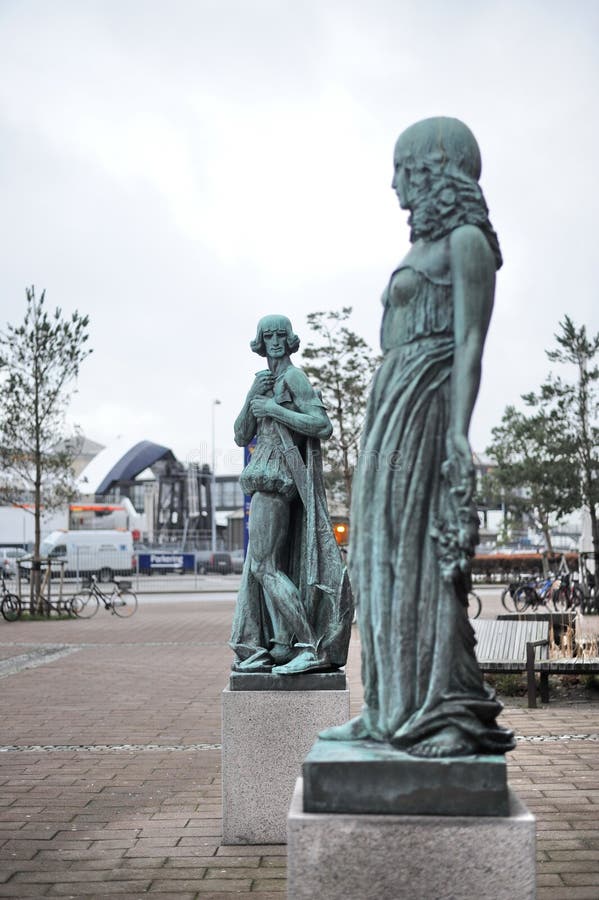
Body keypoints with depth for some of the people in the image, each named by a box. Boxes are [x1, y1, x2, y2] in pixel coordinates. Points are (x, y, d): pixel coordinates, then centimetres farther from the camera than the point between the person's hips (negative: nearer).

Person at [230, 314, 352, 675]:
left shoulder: (293, 377, -8)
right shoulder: (264, 381, 18)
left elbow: (324, 426, -19)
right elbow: (242, 437, 13)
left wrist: (273, 409, -17)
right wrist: (252, 398, -2)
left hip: (278, 477, -9)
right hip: (268, 478, 9)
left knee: (264, 565, -12)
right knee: (271, 565, 8)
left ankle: (311, 647, -14)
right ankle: (280, 645, 10)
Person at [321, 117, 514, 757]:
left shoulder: (465, 240, -4)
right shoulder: (425, 246, 23)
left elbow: (470, 342, -14)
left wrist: (458, 432, -23)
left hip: (425, 406, -9)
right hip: (392, 408, 9)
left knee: (421, 553, -11)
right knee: (385, 555, 7)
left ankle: (445, 713, -6)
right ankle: (392, 709, 11)